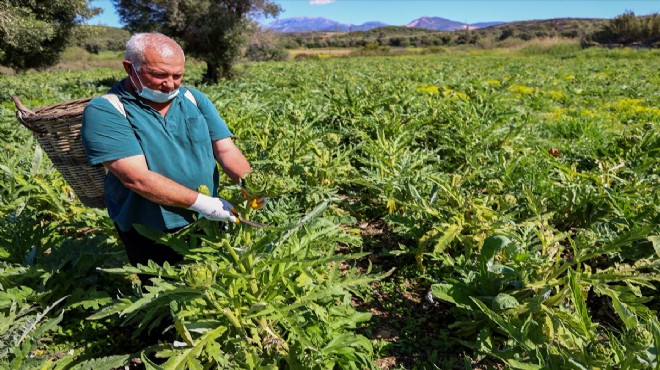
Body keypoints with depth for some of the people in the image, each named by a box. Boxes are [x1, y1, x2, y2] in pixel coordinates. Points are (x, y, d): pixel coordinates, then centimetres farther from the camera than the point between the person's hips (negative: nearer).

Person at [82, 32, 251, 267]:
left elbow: (226, 150, -3)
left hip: (208, 224, 5)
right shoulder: (104, 112, -13)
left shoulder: (194, 99, 2)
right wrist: (201, 202, -25)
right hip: (150, 237, -4)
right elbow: (136, 178, -22)